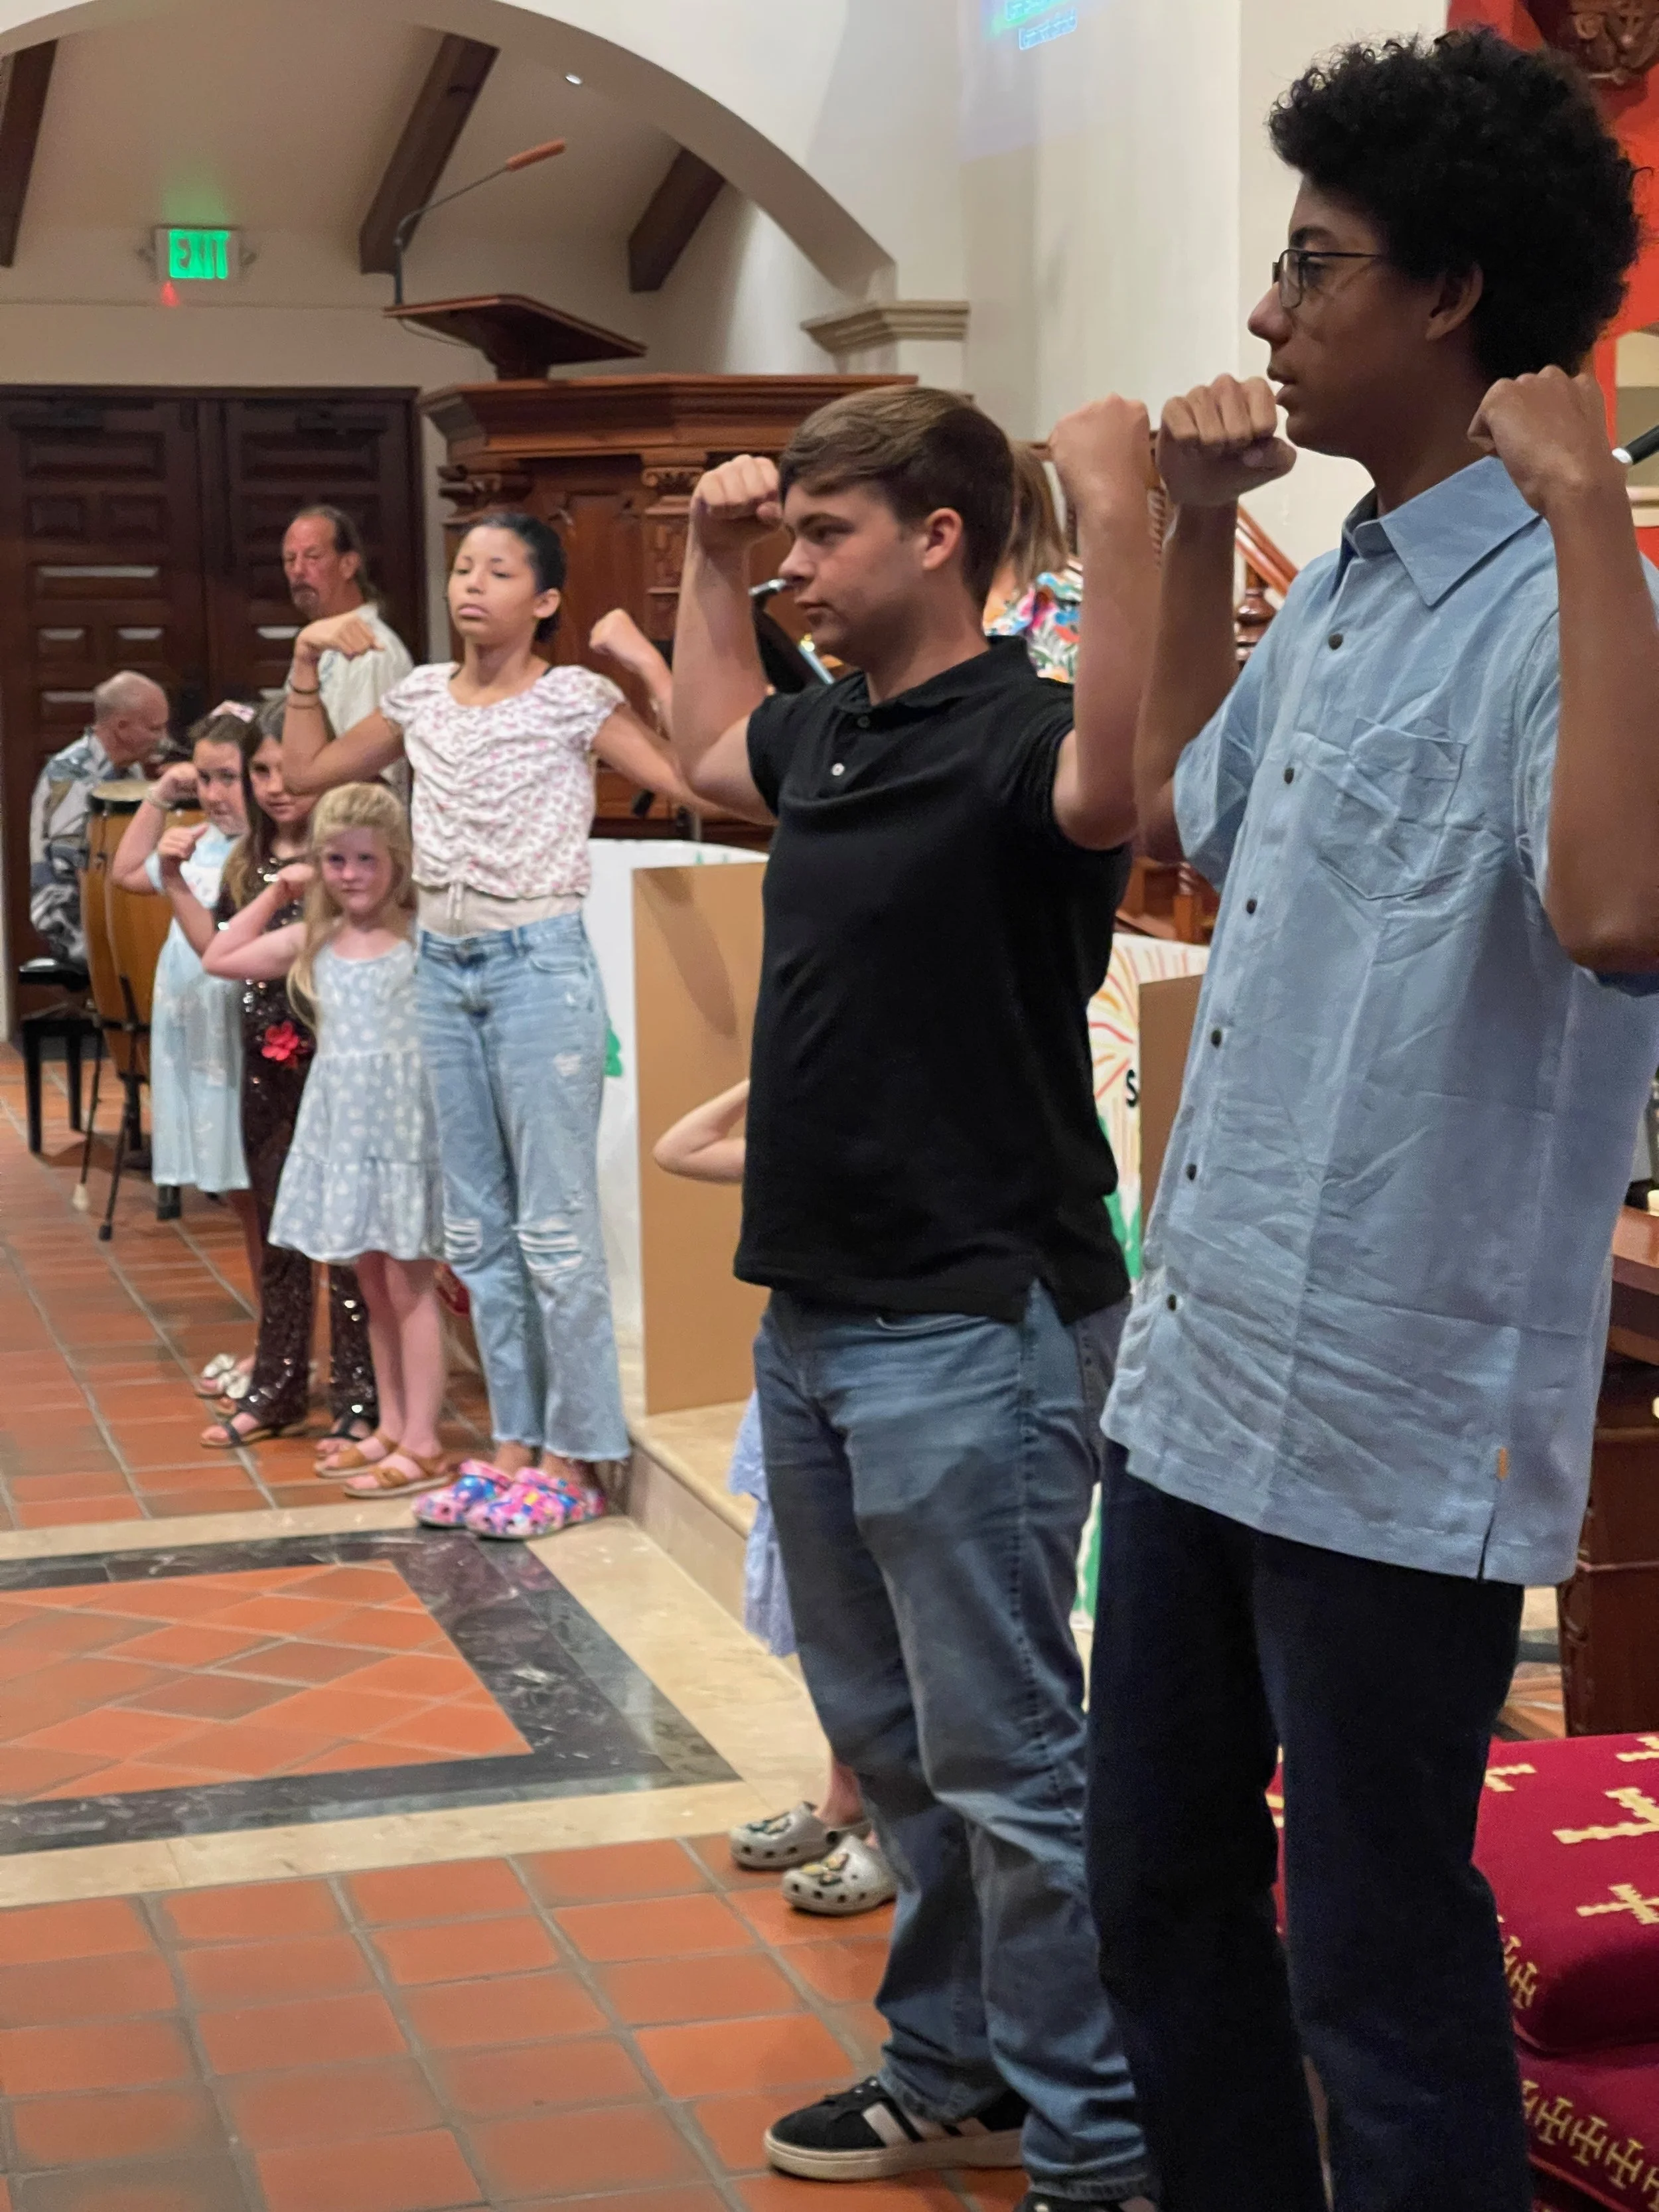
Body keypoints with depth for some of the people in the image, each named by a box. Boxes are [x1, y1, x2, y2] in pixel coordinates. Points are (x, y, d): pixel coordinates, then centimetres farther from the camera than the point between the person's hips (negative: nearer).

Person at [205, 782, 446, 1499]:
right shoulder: (313, 942, 8)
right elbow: (220, 959, 12)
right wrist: (276, 893, 8)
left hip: (404, 1127, -5)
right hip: (341, 1129, 5)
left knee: (408, 1285, -2)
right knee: (374, 1287, 12)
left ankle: (421, 1442, 2)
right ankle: (391, 1427, 21)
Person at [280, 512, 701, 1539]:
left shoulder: (574, 700, -7)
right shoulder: (424, 697, 9)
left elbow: (692, 778, -18)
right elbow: (309, 772, 20)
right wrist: (308, 663, 11)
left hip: (538, 963, -6)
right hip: (443, 965, 6)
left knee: (556, 1227, -2)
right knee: (478, 1229, 12)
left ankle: (574, 1457, 8)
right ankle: (516, 1440, 23)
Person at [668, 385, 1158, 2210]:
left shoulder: (1016, 736, -16)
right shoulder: (829, 735, 9)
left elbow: (1130, 780, -41)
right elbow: (707, 745, 32)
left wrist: (1121, 524, -48)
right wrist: (707, 552, 23)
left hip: (972, 1327, -9)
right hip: (815, 1311, 9)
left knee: (1006, 1759, -1)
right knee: (886, 1734, 20)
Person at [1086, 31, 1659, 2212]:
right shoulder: (1335, 596, 10)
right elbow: (1177, 806, 30)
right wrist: (1202, 530, 22)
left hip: (1391, 1434, -9)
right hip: (1198, 1381, 9)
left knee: (1378, 1971, 5)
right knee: (1158, 1894, 21)